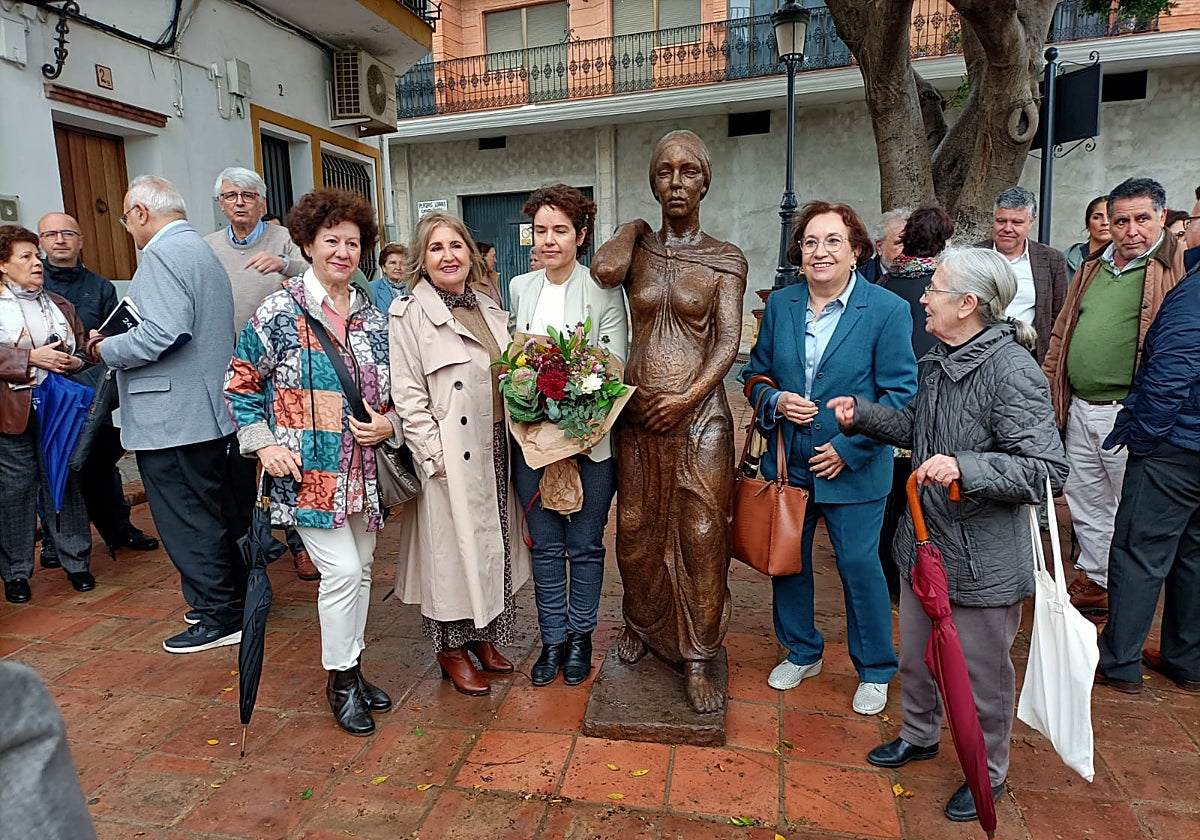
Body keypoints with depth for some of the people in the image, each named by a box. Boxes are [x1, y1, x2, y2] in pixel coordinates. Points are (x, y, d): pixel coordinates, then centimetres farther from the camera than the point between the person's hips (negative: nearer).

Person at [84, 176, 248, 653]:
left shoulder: (162, 252, -13)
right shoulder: (203, 250, 19)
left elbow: (163, 333, -25)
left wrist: (106, 350, -9)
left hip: (173, 418, -10)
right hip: (214, 411, 10)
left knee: (188, 522, -1)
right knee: (222, 513, 16)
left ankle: (220, 617, 7)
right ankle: (232, 598, 28)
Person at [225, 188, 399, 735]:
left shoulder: (373, 318, 8)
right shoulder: (278, 313, -6)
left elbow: (391, 389, 15)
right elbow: (241, 383, 0)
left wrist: (388, 424, -4)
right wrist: (263, 444, -9)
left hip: (364, 470, 6)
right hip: (308, 471, -5)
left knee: (361, 569, 13)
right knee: (341, 570, -8)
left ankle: (353, 667, 31)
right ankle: (340, 679, 14)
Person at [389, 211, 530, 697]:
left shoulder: (490, 310, 11)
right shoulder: (410, 315, -8)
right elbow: (407, 396, -12)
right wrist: (437, 455, -17)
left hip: (495, 451, 7)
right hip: (449, 459, -6)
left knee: (493, 543, 15)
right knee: (453, 547, 5)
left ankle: (483, 635, 34)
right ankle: (452, 648, 24)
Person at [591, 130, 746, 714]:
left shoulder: (726, 260, 2)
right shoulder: (637, 244, 7)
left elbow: (728, 341, -6)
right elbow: (603, 272, -16)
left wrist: (687, 398, -18)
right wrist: (634, 229, 2)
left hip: (700, 414, -2)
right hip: (638, 412, 3)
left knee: (701, 537, 1)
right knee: (638, 529, 13)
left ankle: (698, 659, 17)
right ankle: (640, 625, 37)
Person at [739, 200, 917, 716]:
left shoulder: (888, 311, -9)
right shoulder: (779, 305, 3)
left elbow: (899, 394, -9)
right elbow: (755, 372, 10)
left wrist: (847, 449, -15)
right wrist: (776, 401, -11)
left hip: (853, 469, -4)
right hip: (787, 462, 4)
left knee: (859, 566, 6)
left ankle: (874, 671, 31)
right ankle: (801, 653, 39)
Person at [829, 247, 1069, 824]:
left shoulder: (1011, 371, -22)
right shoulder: (938, 361, 5)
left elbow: (1047, 470, -25)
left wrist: (965, 468, -36)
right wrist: (862, 413, 8)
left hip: (983, 558, -8)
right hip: (925, 541, 8)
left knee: (982, 673, 13)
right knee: (917, 653, 25)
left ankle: (989, 774, 38)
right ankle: (919, 736, 49)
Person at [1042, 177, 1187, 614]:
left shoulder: (1180, 266, -6)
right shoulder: (1093, 266, 13)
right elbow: (1062, 333, 17)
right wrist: (1046, 392, 13)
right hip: (1079, 410, 6)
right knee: (1085, 501, 17)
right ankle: (1095, 581, 33)